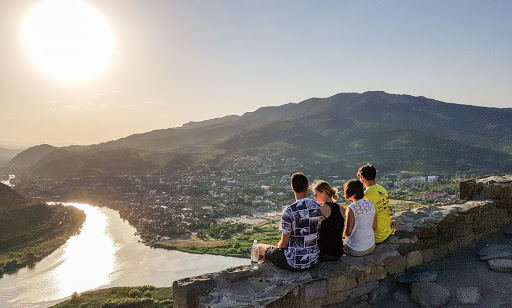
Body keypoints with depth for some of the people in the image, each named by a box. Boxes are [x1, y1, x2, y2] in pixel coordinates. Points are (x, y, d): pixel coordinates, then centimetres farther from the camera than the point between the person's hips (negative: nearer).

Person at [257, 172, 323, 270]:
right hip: (313, 259, 6)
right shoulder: (318, 207, -5)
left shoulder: (290, 211, -23)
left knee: (259, 247, 18)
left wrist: (278, 246, 7)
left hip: (294, 262, -6)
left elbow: (284, 243, -17)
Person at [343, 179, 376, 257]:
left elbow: (347, 232, -18)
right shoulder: (371, 205, -4)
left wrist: (343, 235, 3)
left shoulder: (351, 208, -23)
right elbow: (374, 226, 5)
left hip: (355, 250, -6)